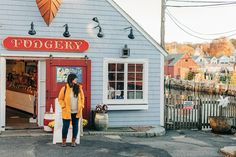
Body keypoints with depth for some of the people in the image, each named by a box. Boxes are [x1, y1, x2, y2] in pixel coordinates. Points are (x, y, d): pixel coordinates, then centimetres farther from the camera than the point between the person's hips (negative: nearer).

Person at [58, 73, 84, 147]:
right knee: (65, 126, 1)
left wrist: (81, 106, 3)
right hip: (67, 112, -3)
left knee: (75, 126, 7)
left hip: (76, 112, 3)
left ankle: (73, 141, 18)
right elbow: (60, 99, 1)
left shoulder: (79, 88, 2)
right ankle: (64, 141, 16)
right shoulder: (64, 88, -7)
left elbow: (82, 98, 12)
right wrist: (64, 106, -7)